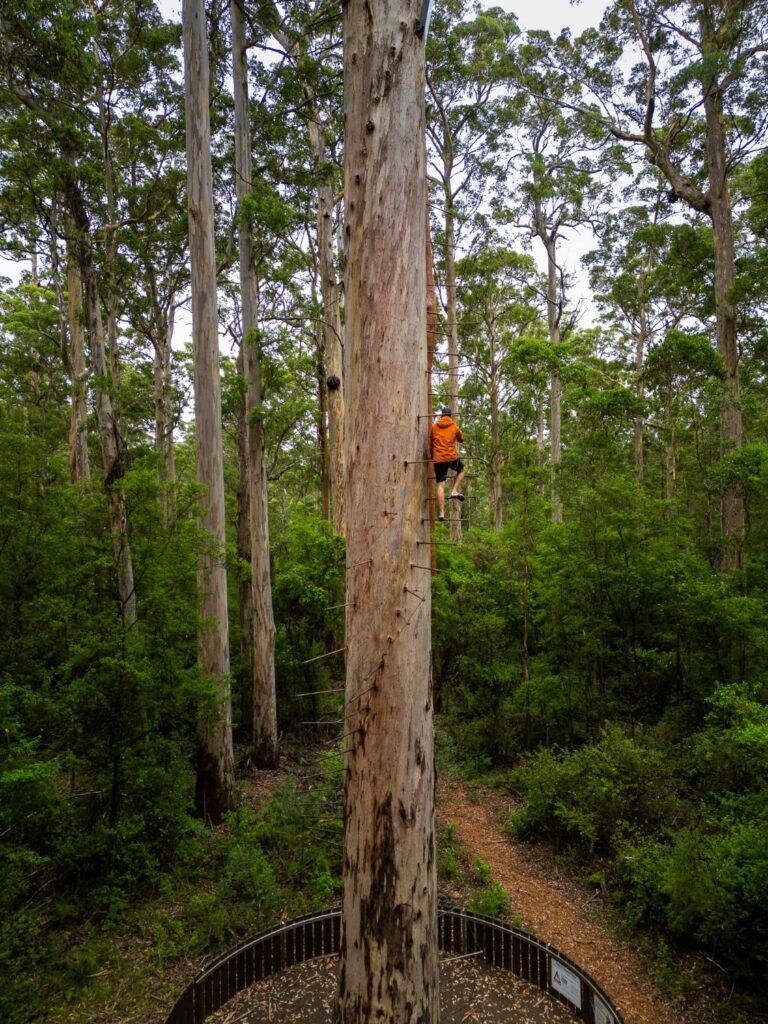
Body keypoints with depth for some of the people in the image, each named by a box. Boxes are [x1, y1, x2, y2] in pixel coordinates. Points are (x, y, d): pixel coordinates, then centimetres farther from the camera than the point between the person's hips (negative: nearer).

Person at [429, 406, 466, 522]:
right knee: (461, 470, 30)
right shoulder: (455, 426, 5)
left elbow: (431, 443, 18)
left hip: (438, 459, 1)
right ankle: (454, 491, 10)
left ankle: (441, 513, -6)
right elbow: (461, 439, 20)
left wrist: (431, 456, 31)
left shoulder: (434, 427, 9)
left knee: (440, 485, 0)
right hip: (452, 457, -1)